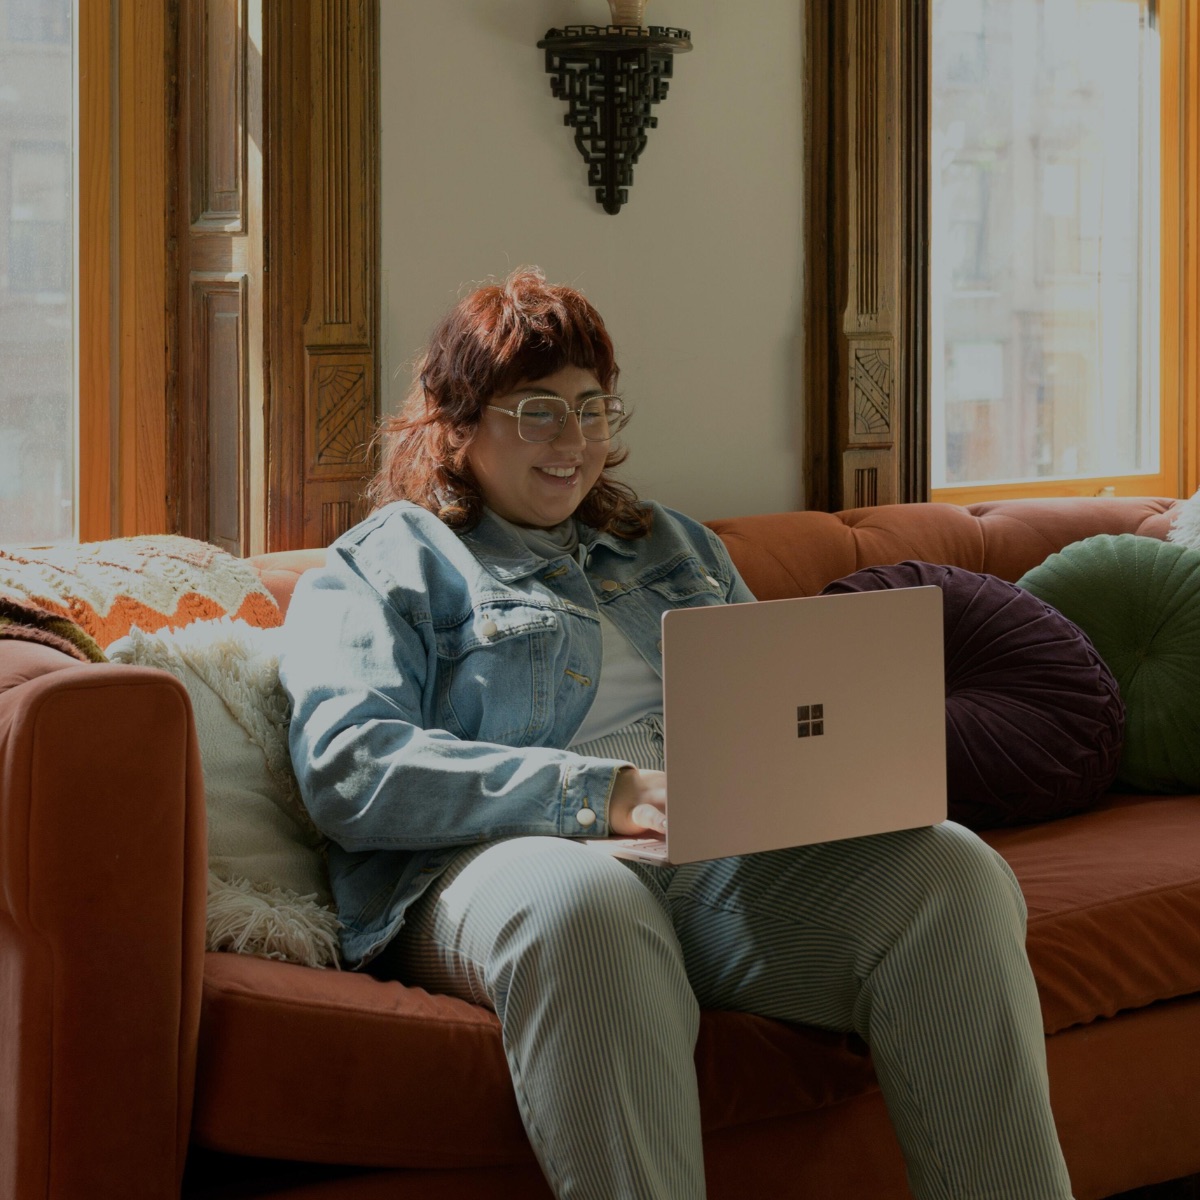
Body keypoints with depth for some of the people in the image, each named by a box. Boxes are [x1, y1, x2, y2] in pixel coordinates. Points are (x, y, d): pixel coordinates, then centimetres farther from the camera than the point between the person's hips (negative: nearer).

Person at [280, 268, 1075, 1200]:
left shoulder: (674, 545, 33)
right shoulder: (381, 567, 13)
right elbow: (346, 770, -4)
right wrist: (599, 792, -15)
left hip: (732, 861, 5)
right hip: (505, 863, -5)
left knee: (952, 873, -25)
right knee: (583, 905, -43)